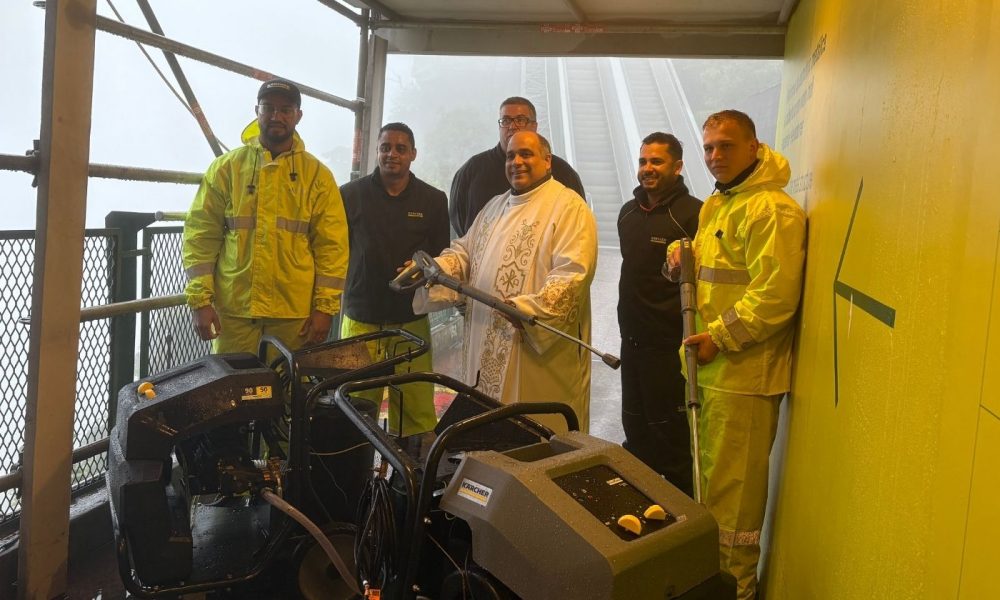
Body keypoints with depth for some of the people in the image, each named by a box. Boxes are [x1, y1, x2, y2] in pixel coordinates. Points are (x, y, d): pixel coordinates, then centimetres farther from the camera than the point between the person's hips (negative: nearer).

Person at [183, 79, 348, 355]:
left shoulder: (318, 175, 4)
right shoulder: (226, 167, 4)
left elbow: (331, 245, 0)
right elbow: (201, 235, 2)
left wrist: (325, 307, -5)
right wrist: (200, 300, -6)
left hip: (295, 312, 0)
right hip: (233, 307, 0)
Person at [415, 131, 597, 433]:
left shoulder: (570, 207, -7)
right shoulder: (496, 206, 19)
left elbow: (571, 275, -19)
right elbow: (464, 252, 19)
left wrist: (528, 308, -31)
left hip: (542, 355, -7)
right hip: (487, 350, 7)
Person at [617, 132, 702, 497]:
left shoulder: (693, 214, -12)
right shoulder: (629, 212, 13)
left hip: (669, 345, -7)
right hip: (632, 340, 8)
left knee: (670, 434, 1)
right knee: (635, 427, 18)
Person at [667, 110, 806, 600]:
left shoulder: (771, 209, -15)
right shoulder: (716, 204, 16)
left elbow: (775, 296, -21)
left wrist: (721, 337, -18)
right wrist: (684, 256, 5)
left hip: (744, 373, -9)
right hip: (710, 365, 9)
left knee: (732, 487, 0)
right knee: (707, 475, 19)